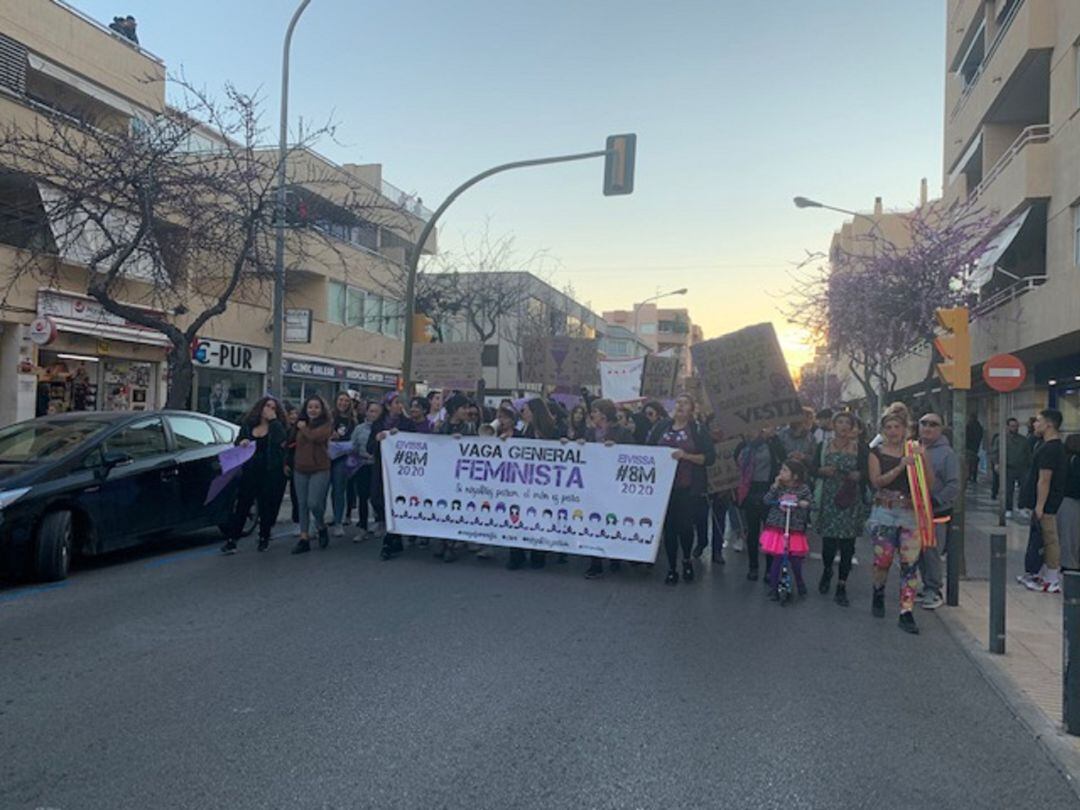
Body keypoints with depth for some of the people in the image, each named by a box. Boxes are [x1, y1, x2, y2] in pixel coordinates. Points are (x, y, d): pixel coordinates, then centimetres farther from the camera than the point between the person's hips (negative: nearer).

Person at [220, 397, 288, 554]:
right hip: (249, 472, 2)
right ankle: (232, 540, -1)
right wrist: (241, 443, -8)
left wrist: (273, 419, -16)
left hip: (270, 473, -2)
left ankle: (264, 538, 21)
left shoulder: (276, 427, 1)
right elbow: (237, 443, 15)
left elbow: (282, 440, -18)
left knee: (267, 507, 6)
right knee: (242, 506, -1)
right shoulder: (248, 425, 10)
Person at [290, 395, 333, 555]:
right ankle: (304, 538, 11)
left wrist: (303, 428, -6)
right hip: (300, 469, 5)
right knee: (302, 504, 6)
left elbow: (315, 436, -22)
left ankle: (321, 527, 15)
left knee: (313, 503, -13)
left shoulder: (327, 424, -4)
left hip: (319, 470, -5)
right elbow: (293, 442, 21)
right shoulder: (301, 423, 11)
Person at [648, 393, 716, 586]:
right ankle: (672, 568, 16)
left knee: (685, 524, 0)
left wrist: (686, 456, -16)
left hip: (687, 488, -2)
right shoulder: (661, 427, 8)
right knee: (668, 526, 4)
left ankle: (687, 559, 28)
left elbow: (710, 457, -5)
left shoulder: (697, 430, 1)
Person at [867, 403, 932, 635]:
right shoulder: (877, 453, 5)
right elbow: (876, 481, -9)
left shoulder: (913, 450, 8)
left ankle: (906, 613, 0)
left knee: (910, 563, -4)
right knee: (882, 560, 1)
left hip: (910, 513, 1)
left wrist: (923, 459, -13)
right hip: (884, 513, -1)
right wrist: (900, 467, -20)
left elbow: (929, 483, 2)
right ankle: (878, 595, 30)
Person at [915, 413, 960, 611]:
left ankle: (933, 591, 11)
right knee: (918, 554, 11)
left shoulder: (946, 453, -7)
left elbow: (953, 486, -11)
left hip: (936, 514, -5)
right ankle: (928, 587, 25)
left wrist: (935, 501, -19)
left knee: (932, 554, -1)